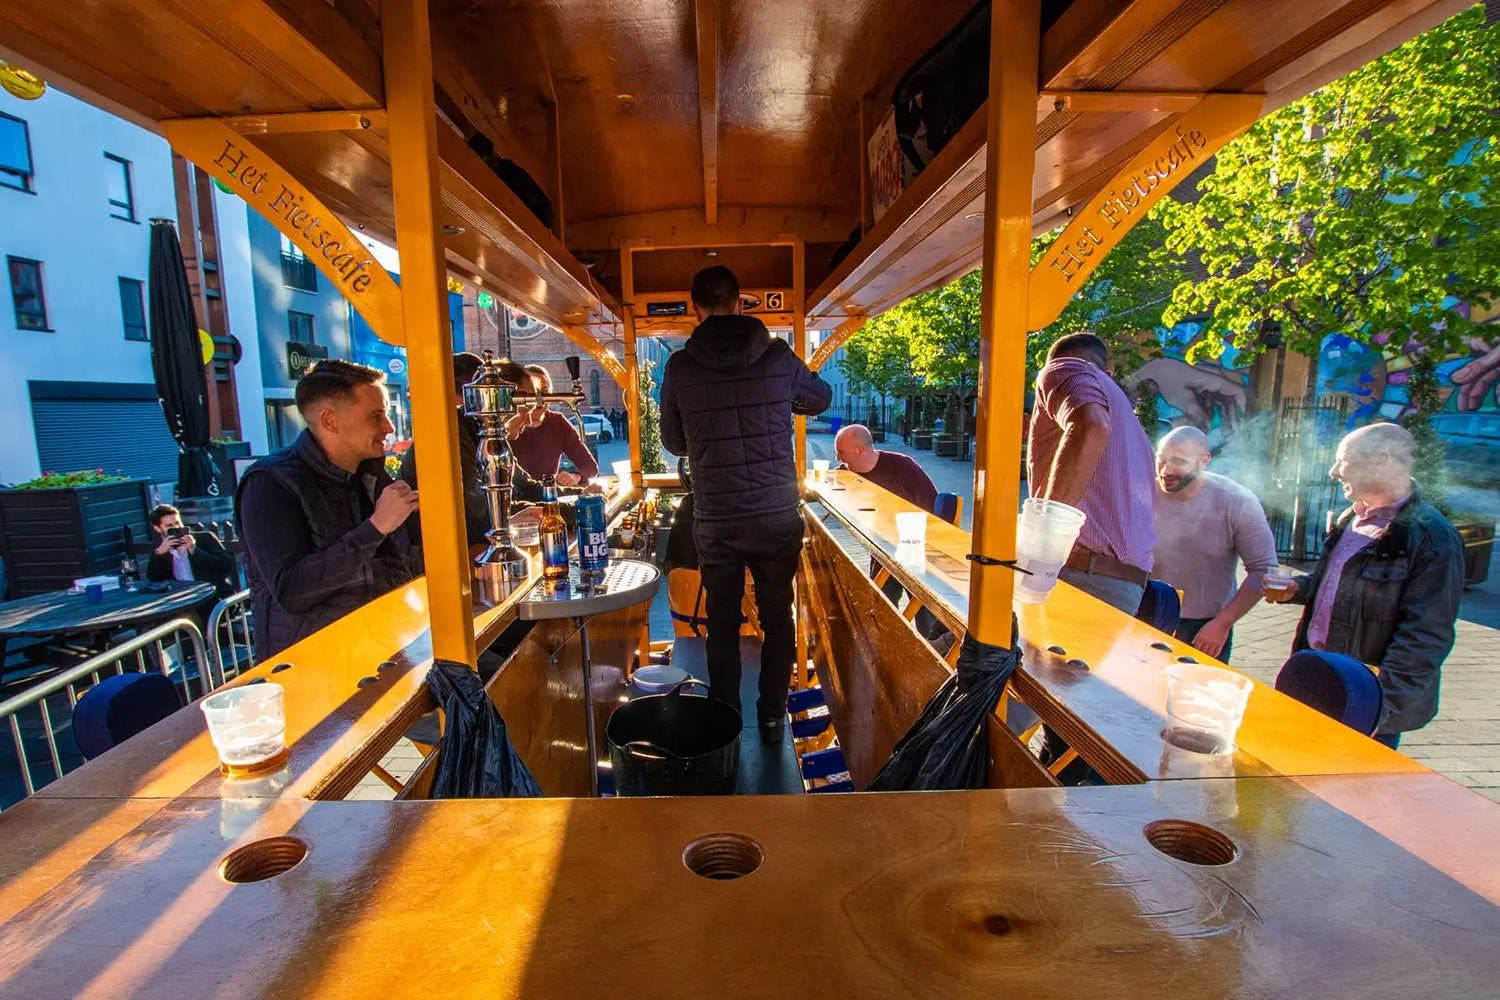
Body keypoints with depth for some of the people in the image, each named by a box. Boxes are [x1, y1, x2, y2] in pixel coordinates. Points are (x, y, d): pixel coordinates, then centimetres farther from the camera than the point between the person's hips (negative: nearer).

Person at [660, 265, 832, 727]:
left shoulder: (679, 367, -6)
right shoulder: (778, 356, -5)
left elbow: (673, 443, 6)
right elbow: (822, 398, 15)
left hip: (714, 520, 0)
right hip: (779, 515, 1)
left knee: (722, 622, 14)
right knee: (777, 616, 16)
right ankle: (773, 714, 28)